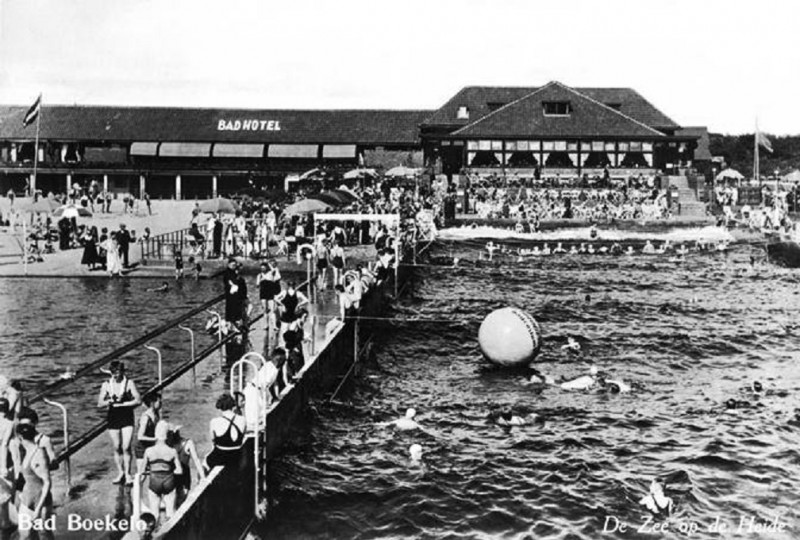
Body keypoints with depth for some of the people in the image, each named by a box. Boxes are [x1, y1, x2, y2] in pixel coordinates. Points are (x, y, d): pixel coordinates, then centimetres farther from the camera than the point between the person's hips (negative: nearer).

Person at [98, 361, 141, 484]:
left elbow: (138, 400, -7)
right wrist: (111, 401, -16)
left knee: (126, 447, -9)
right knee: (117, 448, 7)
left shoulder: (129, 383, -3)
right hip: (113, 418, 2)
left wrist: (122, 404, -14)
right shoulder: (106, 385, 3)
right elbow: (100, 403, 2)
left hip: (127, 418, -2)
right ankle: (120, 473, 21)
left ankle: (127, 473, 1)